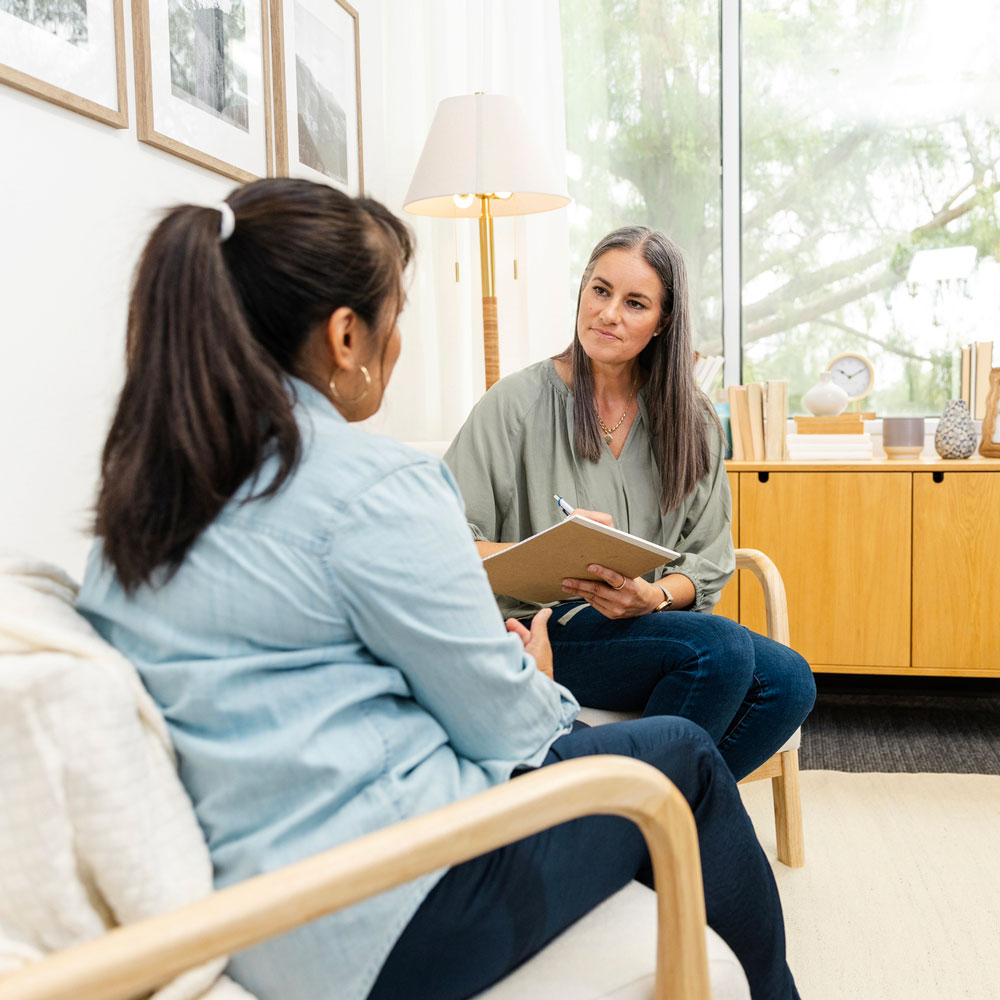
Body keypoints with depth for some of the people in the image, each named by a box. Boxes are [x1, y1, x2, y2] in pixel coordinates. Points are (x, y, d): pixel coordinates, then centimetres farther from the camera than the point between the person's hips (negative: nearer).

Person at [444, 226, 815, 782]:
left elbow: (710, 563, 7)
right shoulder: (518, 402, -3)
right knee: (721, 646, -29)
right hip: (542, 631, -5)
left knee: (789, 680, -21)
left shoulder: (691, 419, 9)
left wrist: (654, 596, -15)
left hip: (652, 625, 5)